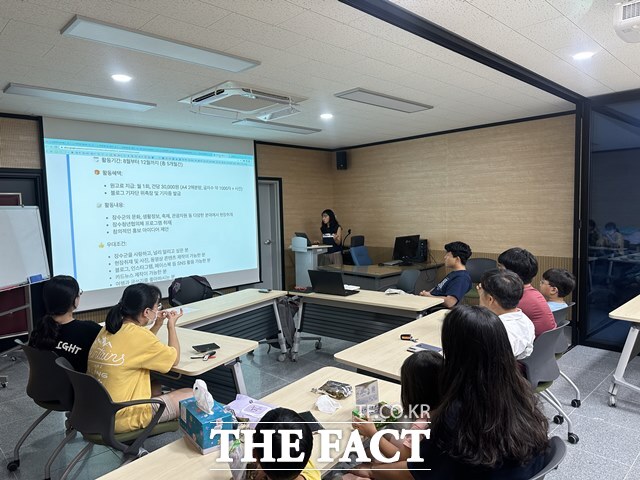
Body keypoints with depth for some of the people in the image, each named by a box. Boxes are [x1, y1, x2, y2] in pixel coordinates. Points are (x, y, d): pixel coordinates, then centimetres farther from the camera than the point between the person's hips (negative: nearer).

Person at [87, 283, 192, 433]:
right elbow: (174, 358, -5)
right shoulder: (138, 335, -22)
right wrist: (172, 325, 7)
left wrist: (157, 325, 14)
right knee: (191, 395, 4)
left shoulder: (108, 329, 2)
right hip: (120, 419, -9)